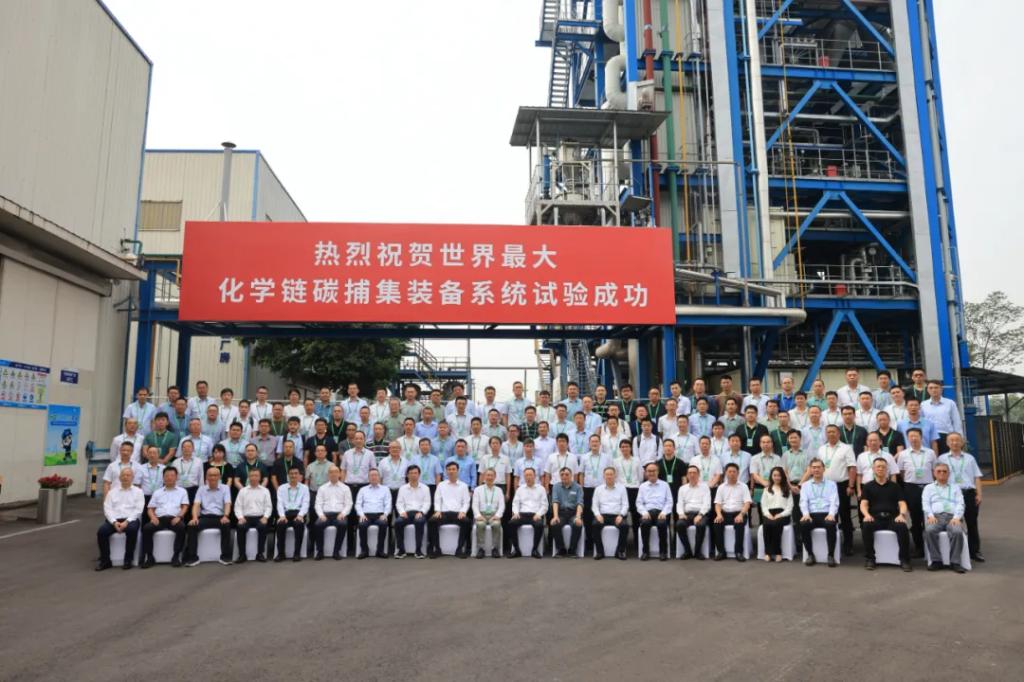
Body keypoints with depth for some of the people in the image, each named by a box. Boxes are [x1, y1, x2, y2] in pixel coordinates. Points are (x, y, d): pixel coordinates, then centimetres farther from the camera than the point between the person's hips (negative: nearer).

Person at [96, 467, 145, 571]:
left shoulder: (138, 492, 10)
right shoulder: (112, 492, 17)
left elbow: (138, 510, -1)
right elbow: (107, 509, 6)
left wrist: (127, 521, -16)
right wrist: (114, 522, -11)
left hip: (131, 520, -3)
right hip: (114, 520, 3)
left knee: (132, 530, -35)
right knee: (101, 531, -27)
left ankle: (128, 560, -21)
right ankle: (105, 560, -12)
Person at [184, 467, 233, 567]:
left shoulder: (225, 488, 9)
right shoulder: (201, 489, 14)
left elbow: (227, 504, -3)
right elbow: (196, 504, 1)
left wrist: (225, 516, -23)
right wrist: (195, 517, -19)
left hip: (219, 517, -2)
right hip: (205, 517, 2)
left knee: (226, 525, -34)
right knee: (192, 526, -28)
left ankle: (226, 556, -25)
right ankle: (192, 557, -22)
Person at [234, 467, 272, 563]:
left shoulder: (265, 491, 12)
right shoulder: (242, 491, 14)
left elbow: (268, 507, 6)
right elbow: (238, 506, 7)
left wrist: (265, 517, -11)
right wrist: (240, 517, -10)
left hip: (260, 517, -1)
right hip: (246, 517, 1)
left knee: (263, 527, -33)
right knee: (240, 527, -31)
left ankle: (260, 553, -20)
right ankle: (242, 554, -19)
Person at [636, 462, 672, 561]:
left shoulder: (665, 485, 15)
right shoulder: (642, 486, 18)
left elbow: (669, 502, 7)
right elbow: (639, 503, 11)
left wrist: (664, 512, -11)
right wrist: (644, 512, -9)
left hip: (661, 512, -1)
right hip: (647, 512, 1)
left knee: (662, 523, -35)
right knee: (644, 523, -33)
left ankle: (663, 552, -18)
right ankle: (646, 551, -18)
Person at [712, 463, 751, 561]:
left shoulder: (743, 487, 9)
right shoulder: (721, 487, 15)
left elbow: (747, 504, -2)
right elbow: (717, 504, 8)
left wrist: (741, 514, -21)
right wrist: (719, 514, -14)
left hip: (739, 513, -2)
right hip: (725, 513, 2)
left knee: (740, 524, -35)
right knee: (717, 524, -28)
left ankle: (739, 552, -24)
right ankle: (721, 551, -18)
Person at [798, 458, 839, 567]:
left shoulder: (831, 484, 14)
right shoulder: (805, 485, 17)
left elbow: (834, 501, 1)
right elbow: (803, 501, 4)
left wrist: (831, 514, -19)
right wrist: (806, 514, -16)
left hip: (827, 515, -1)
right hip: (811, 515, 1)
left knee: (831, 525, -35)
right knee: (803, 524, -31)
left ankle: (831, 555, -21)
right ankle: (810, 554, -13)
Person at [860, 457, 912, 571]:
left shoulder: (895, 486, 17)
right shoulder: (868, 486, 15)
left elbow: (902, 503, 8)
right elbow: (863, 504, 4)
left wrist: (901, 514, -15)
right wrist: (866, 514, -18)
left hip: (892, 517, 1)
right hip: (875, 517, -1)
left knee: (903, 527, -32)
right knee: (866, 525, -32)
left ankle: (904, 560, -20)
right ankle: (869, 558, -20)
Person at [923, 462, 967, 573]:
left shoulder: (955, 488, 27)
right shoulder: (929, 487, 25)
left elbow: (960, 504, 12)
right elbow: (925, 503, 11)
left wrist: (957, 517, -8)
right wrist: (930, 515, -9)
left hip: (953, 517, 0)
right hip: (936, 516, 0)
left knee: (957, 531, -35)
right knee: (929, 530, -34)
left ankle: (955, 562, -27)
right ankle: (936, 561, -26)